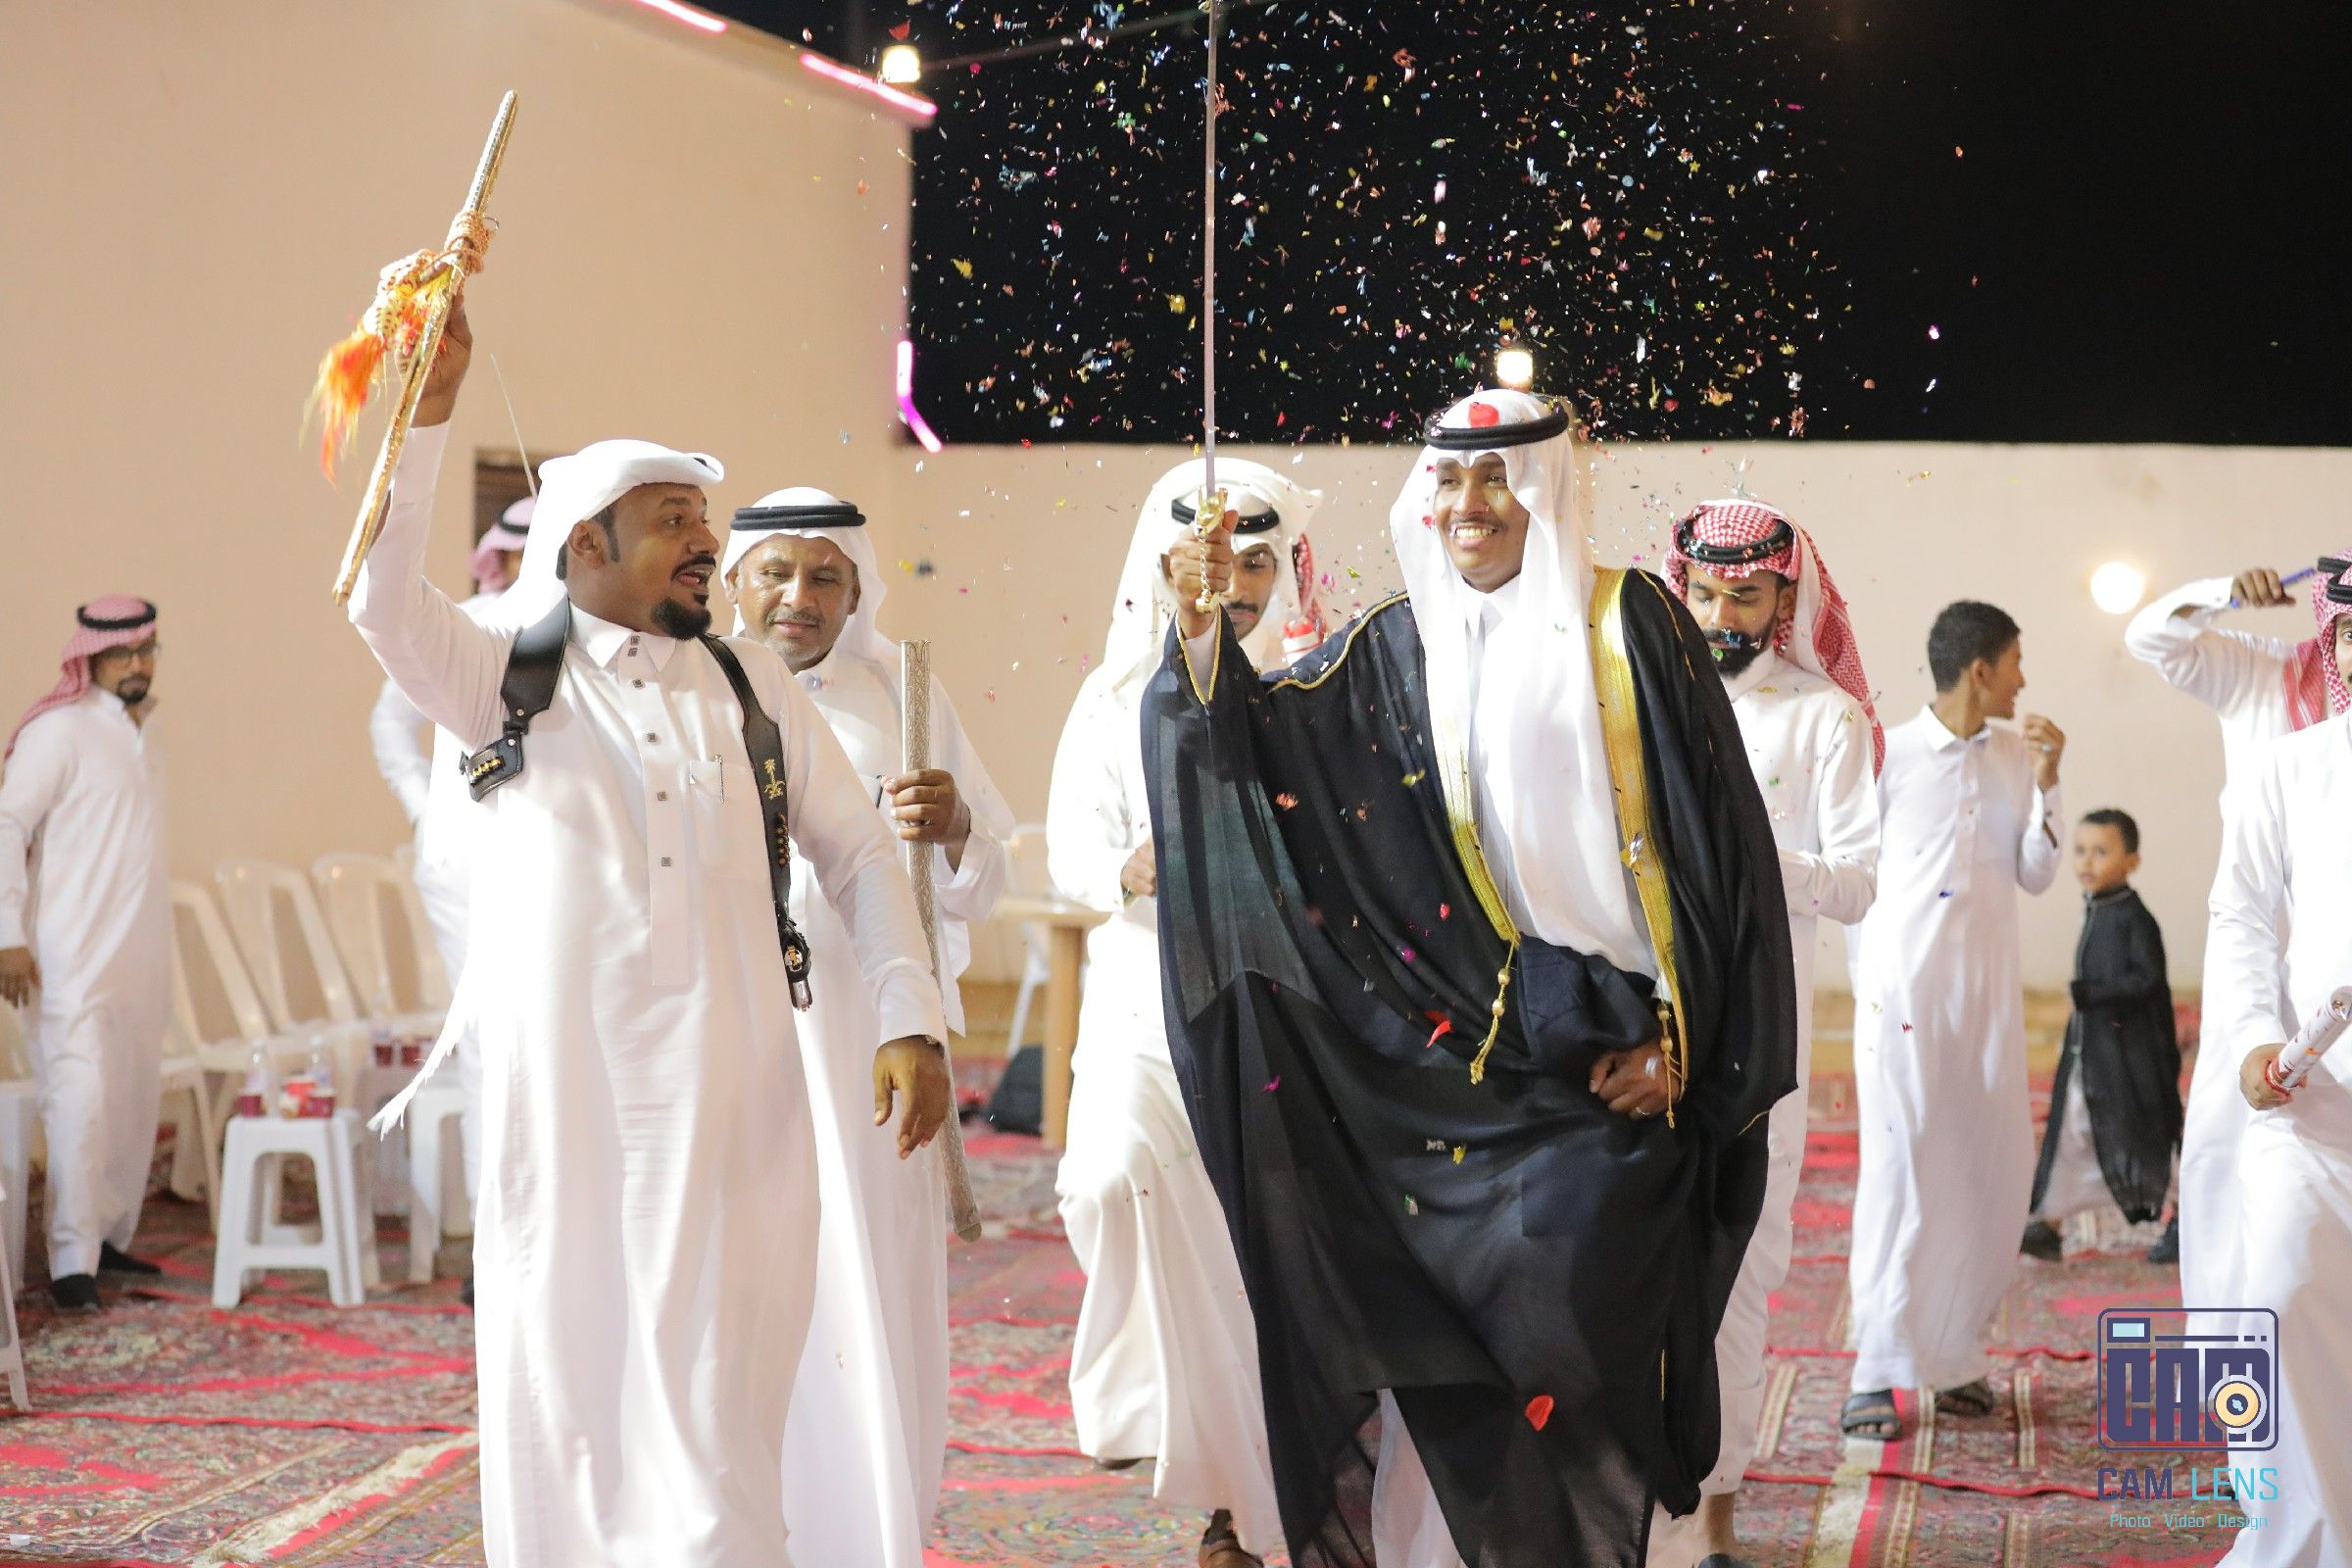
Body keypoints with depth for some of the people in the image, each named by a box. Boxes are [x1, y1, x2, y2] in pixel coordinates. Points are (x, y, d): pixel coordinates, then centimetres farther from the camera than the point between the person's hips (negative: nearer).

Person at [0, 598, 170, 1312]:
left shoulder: (146, 730, 15)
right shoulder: (59, 730, -9)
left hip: (140, 955, 8)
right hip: (74, 957, -8)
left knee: (134, 1101, 11)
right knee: (81, 1099, -12)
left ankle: (110, 1237, 21)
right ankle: (73, 1260, -10)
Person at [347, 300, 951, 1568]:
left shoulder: (752, 690, 13)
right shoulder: (504, 679, 6)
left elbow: (857, 852, 13)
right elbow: (382, 594, -11)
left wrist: (911, 1022, 1)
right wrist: (426, 408, -21)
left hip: (727, 1094, 2)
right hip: (561, 1093, -1)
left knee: (719, 1387, -1)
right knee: (565, 1374, 3)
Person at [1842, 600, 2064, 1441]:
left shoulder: (2018, 758, 9)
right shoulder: (1891, 754, -4)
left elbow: (2036, 877, 8)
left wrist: (2046, 783, -3)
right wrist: (1869, 979, -1)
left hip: (1989, 990, 5)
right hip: (1903, 984, -5)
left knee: (1998, 1174, 4)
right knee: (1900, 1168, -8)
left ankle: (1957, 1354, 17)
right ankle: (1877, 1372, -5)